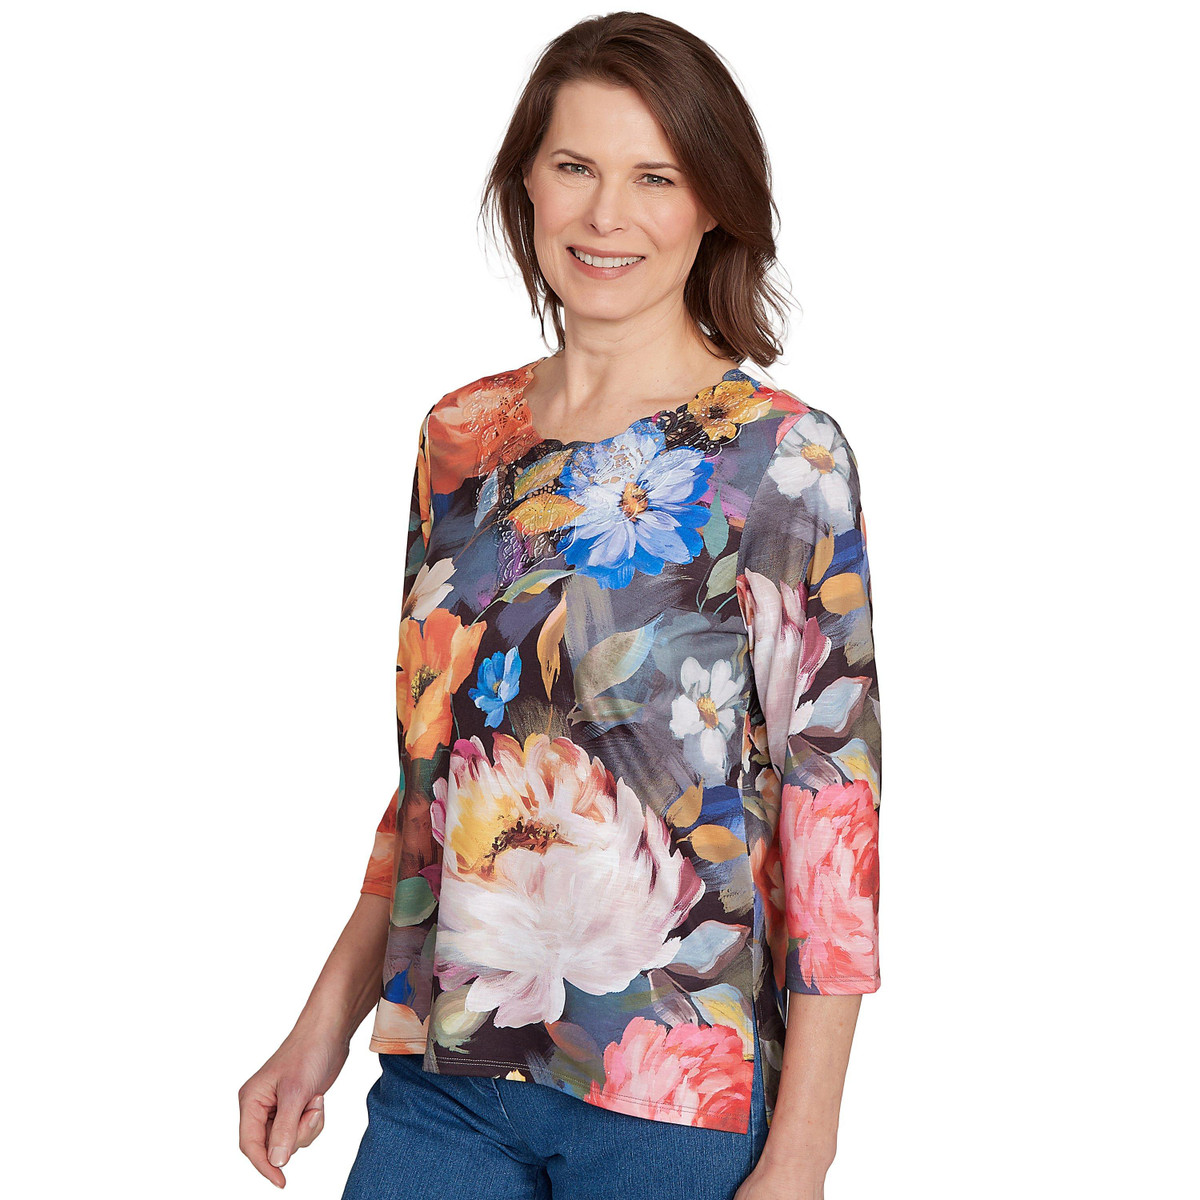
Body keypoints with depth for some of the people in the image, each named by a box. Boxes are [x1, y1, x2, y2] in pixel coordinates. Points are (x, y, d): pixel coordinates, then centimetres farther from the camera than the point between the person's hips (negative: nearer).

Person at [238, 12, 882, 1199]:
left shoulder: (784, 456, -8)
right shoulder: (461, 436, 6)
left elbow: (833, 798, -11)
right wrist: (327, 1021, 10)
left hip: (675, 1100, -4)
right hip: (440, 1076, 4)